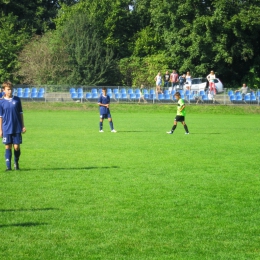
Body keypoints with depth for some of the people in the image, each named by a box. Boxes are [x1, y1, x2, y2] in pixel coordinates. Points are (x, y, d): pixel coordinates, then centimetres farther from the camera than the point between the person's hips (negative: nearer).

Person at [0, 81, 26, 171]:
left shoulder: (17, 99, 2)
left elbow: (20, 113, 9)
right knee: (8, 147, 0)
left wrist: (23, 126, 7)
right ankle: (8, 166, 5)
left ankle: (16, 163, 23)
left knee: (16, 147, 1)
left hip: (17, 128, 1)